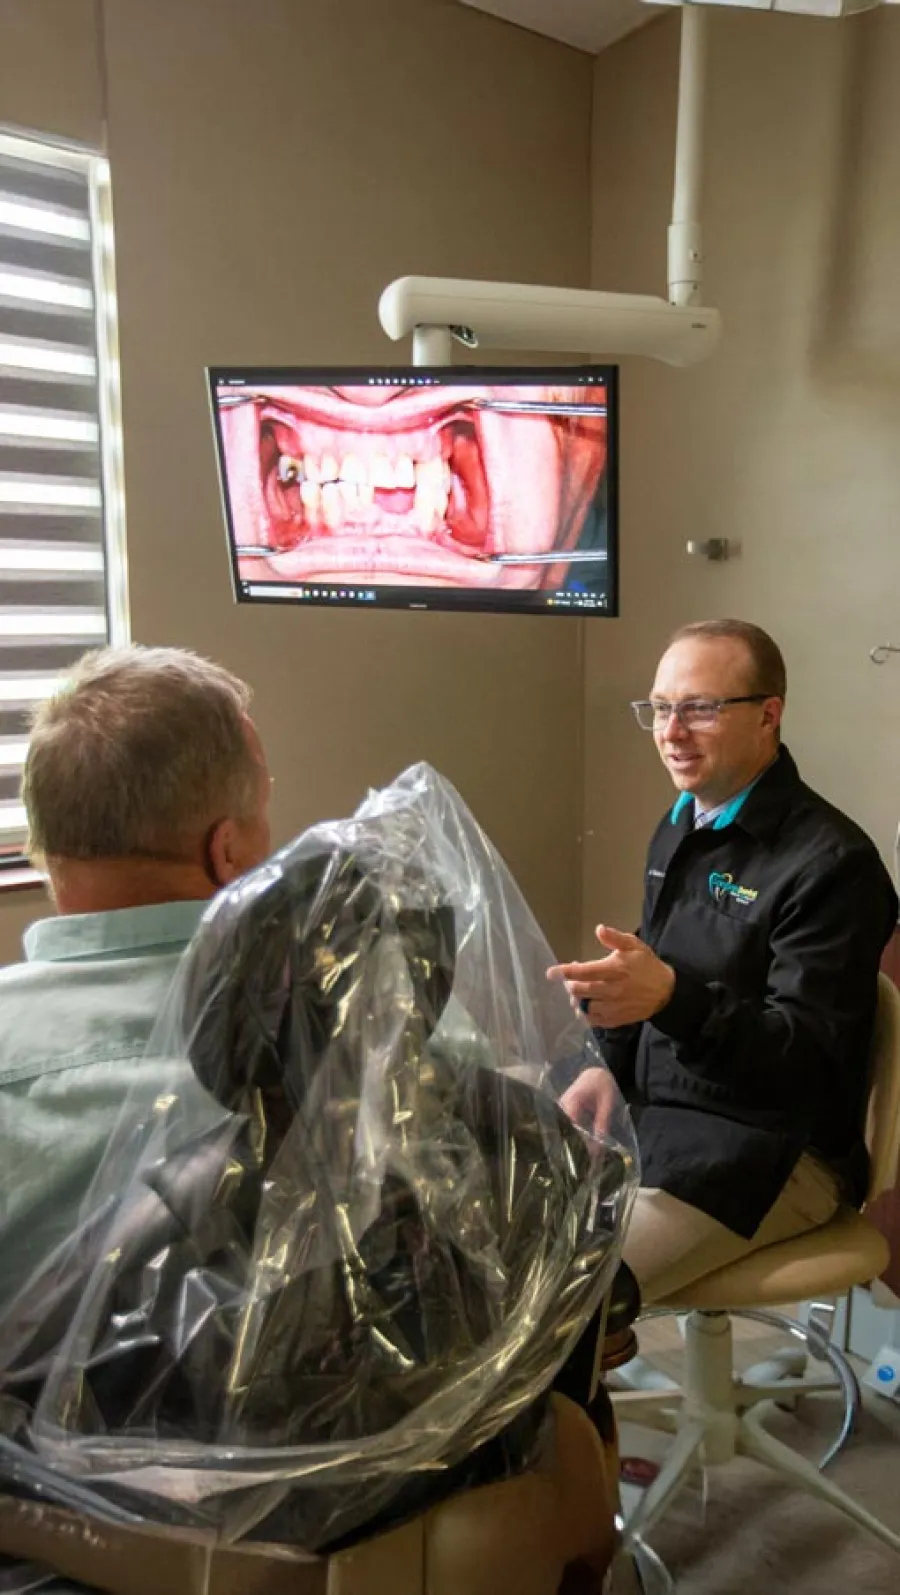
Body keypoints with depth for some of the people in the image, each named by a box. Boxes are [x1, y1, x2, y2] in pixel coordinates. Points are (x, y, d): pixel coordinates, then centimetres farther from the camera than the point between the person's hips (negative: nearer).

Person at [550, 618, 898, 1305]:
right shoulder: (679, 831, 9)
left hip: (770, 1150, -8)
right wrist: (608, 1066, 2)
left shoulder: (831, 861, -17)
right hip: (653, 1113, 8)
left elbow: (809, 1057, -21)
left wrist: (673, 998, -37)